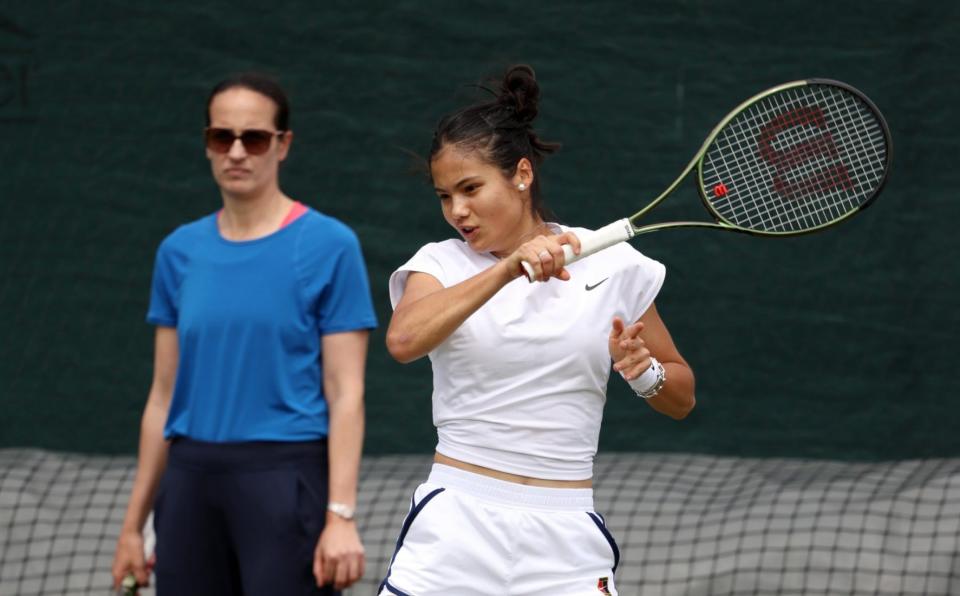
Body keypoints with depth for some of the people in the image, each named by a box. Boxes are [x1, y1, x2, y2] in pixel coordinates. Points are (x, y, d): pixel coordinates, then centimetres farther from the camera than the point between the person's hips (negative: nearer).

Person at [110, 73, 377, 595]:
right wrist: (134, 523, 14)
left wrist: (341, 516, -14)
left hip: (284, 476, -5)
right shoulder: (179, 252, 11)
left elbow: (345, 395, -6)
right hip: (192, 482, 5)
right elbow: (164, 396, 15)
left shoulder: (329, 247, -3)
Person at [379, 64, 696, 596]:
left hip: (565, 542, 1)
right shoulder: (440, 264, 3)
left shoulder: (611, 265, 5)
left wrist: (645, 373, -8)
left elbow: (680, 399, 14)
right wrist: (508, 269, -28)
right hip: (454, 529, 0)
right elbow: (403, 340, -22)